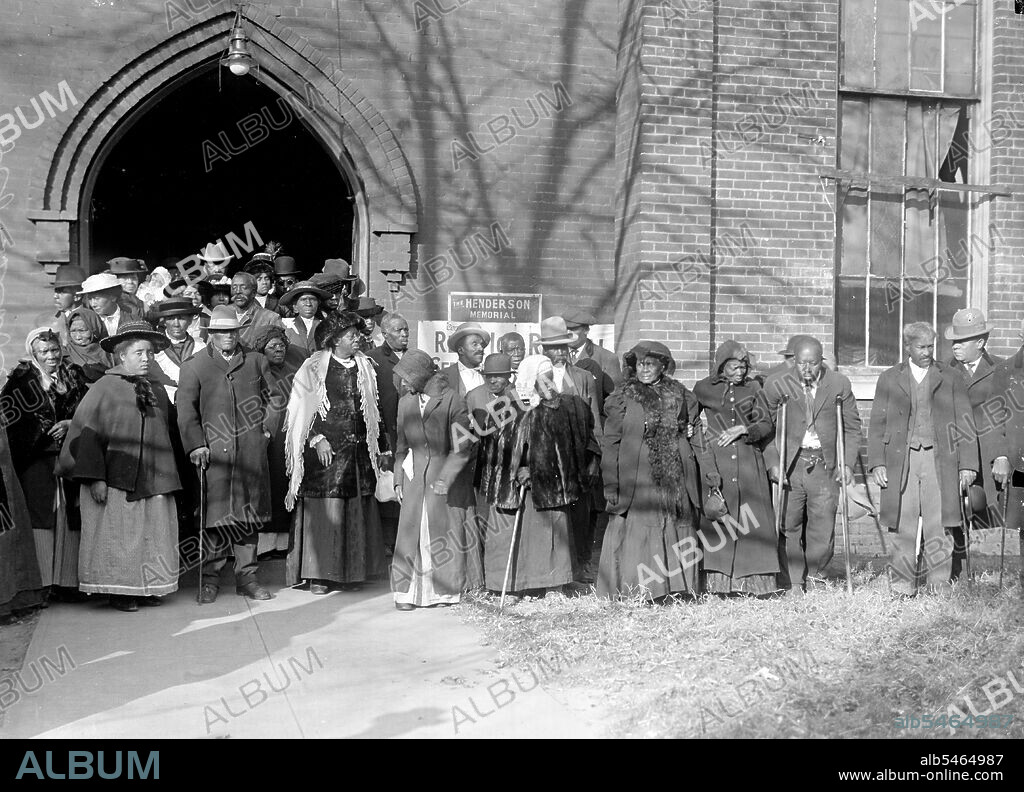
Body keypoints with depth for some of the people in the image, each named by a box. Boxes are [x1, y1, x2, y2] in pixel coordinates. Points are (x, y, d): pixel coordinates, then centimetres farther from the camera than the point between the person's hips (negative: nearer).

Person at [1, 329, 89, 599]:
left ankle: (66, 581, 4)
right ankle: (39, 583, -5)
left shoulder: (73, 375, 12)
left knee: (68, 519, 1)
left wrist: (70, 424, -8)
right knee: (40, 516, -8)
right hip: (36, 458, -3)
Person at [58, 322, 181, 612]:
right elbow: (86, 433, -10)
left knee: (153, 534, 5)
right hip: (115, 480, -5)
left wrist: (166, 478, 11)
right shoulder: (105, 388, -5)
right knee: (118, 534, -2)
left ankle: (148, 587, 15)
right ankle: (119, 590, 7)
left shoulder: (157, 392, 13)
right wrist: (95, 477, -16)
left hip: (152, 479, 5)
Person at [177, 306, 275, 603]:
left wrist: (267, 427, 5)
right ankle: (210, 578, 7)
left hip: (252, 453, 2)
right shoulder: (193, 366, 6)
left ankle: (246, 576, 14)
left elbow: (274, 397, 19)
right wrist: (196, 444, -11)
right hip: (214, 453, -2)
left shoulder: (256, 361, 14)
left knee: (248, 516, 6)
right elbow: (186, 409, -1)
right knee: (216, 515, -3)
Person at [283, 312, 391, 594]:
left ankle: (353, 571, 13)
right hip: (325, 449, -4)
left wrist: (383, 449, 14)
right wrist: (318, 439, -15)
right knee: (323, 511, -4)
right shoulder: (314, 367, -2)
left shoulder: (365, 367, 12)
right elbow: (304, 410, -4)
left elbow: (374, 410, 15)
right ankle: (319, 573, 3)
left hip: (359, 450, 4)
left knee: (357, 511, 4)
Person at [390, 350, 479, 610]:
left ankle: (446, 590, 15)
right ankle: (408, 591, 5)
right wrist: (398, 479, 7)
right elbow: (402, 445, 13)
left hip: (447, 474, -4)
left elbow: (462, 447, -10)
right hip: (415, 478, 4)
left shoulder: (452, 400, -9)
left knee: (445, 531, 3)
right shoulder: (405, 403, 7)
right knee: (412, 529, -1)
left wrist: (445, 478, -15)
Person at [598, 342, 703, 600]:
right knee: (637, 533, -5)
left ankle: (681, 590, 10)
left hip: (677, 479, 3)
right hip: (637, 480, -2)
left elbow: (697, 435, 17)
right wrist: (611, 486, -5)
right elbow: (610, 442, 1)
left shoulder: (680, 394, 12)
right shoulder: (623, 396, 4)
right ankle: (638, 594, 0)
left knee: (678, 534, 3)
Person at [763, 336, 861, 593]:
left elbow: (852, 427, 12)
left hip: (824, 465, 1)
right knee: (789, 527, 0)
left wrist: (848, 463, 2)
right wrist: (772, 463, -7)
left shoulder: (839, 384, 5)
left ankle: (813, 577, 19)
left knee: (823, 529, 0)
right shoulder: (776, 384, 1)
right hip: (789, 465, -1)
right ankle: (793, 584, 10)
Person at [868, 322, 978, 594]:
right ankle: (903, 587, 6)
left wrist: (968, 465, 0)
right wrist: (877, 463, -1)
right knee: (901, 528, -1)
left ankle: (939, 589, 5)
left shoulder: (951, 380, 11)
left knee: (939, 529, -3)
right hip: (900, 461, 1)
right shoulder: (889, 378, 11)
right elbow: (877, 424, 9)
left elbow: (965, 424, 8)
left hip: (940, 461, 0)